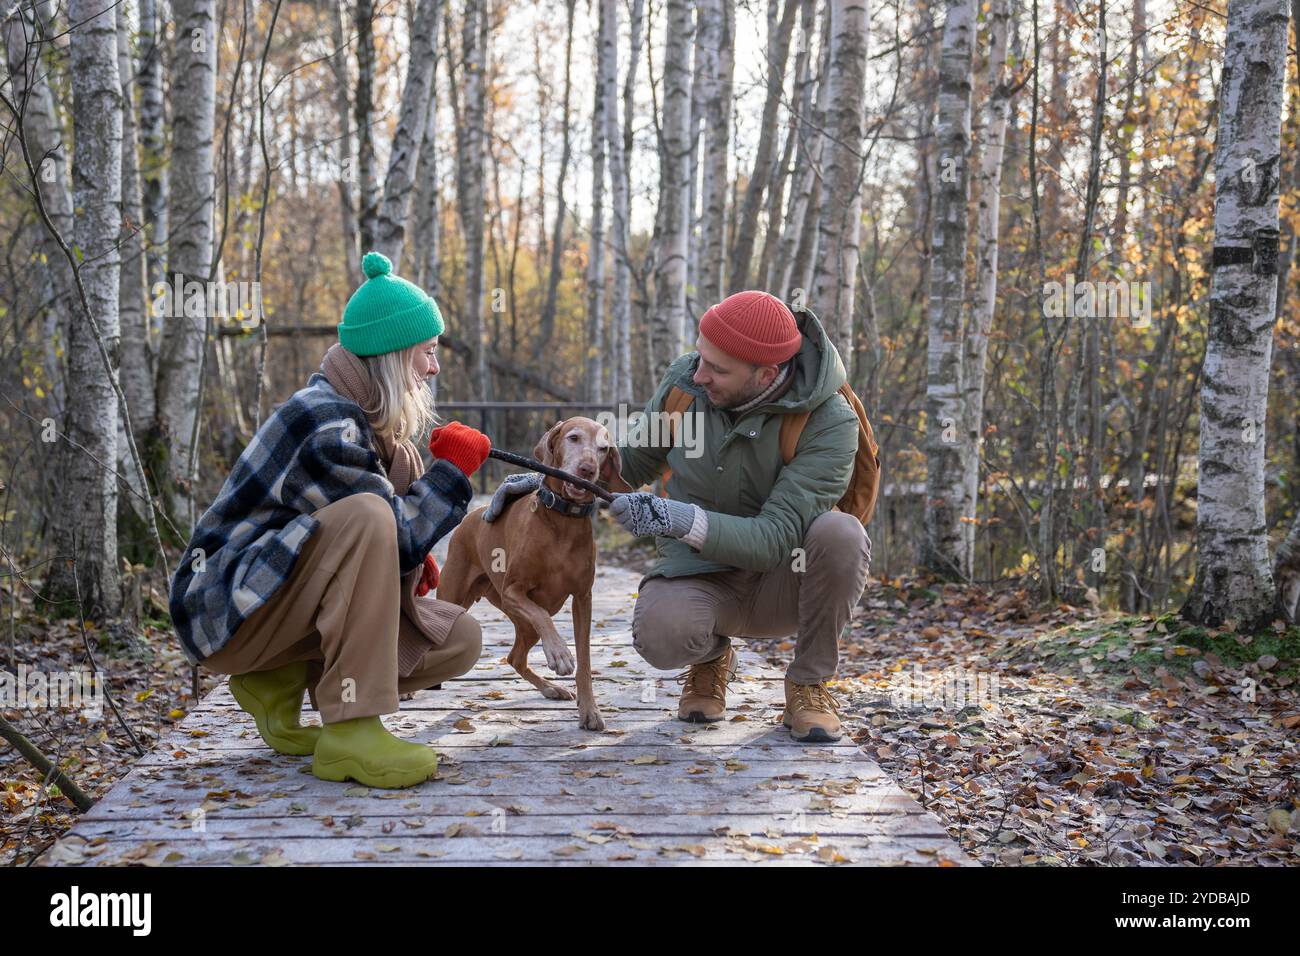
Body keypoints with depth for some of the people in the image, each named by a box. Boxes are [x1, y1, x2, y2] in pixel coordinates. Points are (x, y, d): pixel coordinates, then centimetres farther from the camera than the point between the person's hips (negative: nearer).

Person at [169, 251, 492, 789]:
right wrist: (452, 471, -10)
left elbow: (395, 539, 18)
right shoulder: (327, 425, -21)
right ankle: (349, 731, -32)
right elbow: (397, 533, -21)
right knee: (366, 520, -35)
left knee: (458, 641, -2)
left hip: (286, 599, 9)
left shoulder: (358, 415, 10)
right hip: (225, 611, -9)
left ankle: (280, 683, 4)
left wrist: (409, 558, -1)